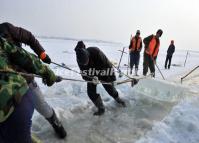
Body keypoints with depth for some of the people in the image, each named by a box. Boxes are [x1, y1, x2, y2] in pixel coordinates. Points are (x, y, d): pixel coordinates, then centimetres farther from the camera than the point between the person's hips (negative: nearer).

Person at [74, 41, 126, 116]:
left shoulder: (96, 52, -38)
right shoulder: (80, 59, -26)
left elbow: (107, 65, -26)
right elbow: (84, 75, -22)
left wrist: (113, 78, -21)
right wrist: (92, 78, -42)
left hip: (103, 72, -2)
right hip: (91, 75, 3)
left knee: (110, 88, 10)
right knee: (91, 92, -8)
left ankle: (118, 99, 44)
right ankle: (101, 109, 13)